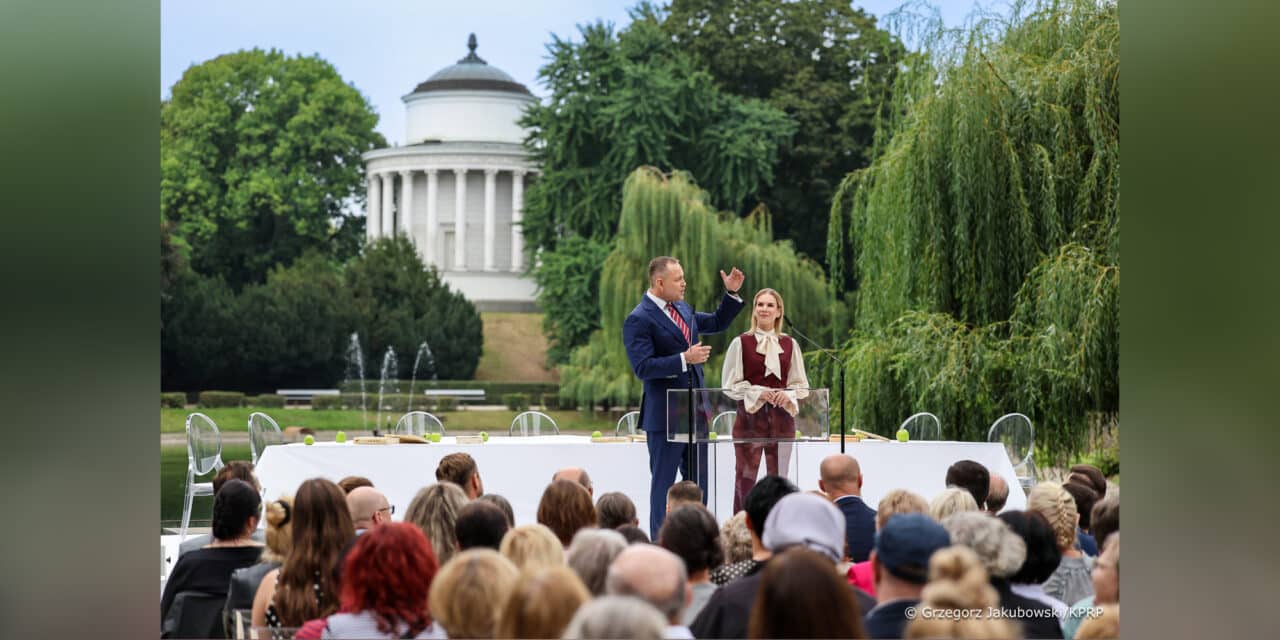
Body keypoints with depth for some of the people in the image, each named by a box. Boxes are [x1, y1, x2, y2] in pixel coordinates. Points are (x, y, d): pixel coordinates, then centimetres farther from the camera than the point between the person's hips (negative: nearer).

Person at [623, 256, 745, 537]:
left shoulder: (683, 308, 11)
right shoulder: (639, 319, -14)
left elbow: (717, 323, 25)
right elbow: (642, 367, -22)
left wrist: (732, 293, 11)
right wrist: (684, 359, -26)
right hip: (665, 415, -8)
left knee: (698, 481, 13)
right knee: (663, 482, 1)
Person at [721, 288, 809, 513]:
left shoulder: (789, 344, 7)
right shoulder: (741, 343, -1)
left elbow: (801, 385, 10)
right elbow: (730, 384, -2)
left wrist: (787, 395, -10)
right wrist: (758, 393, -15)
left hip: (781, 418, 3)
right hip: (749, 417, -3)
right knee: (745, 478, -4)